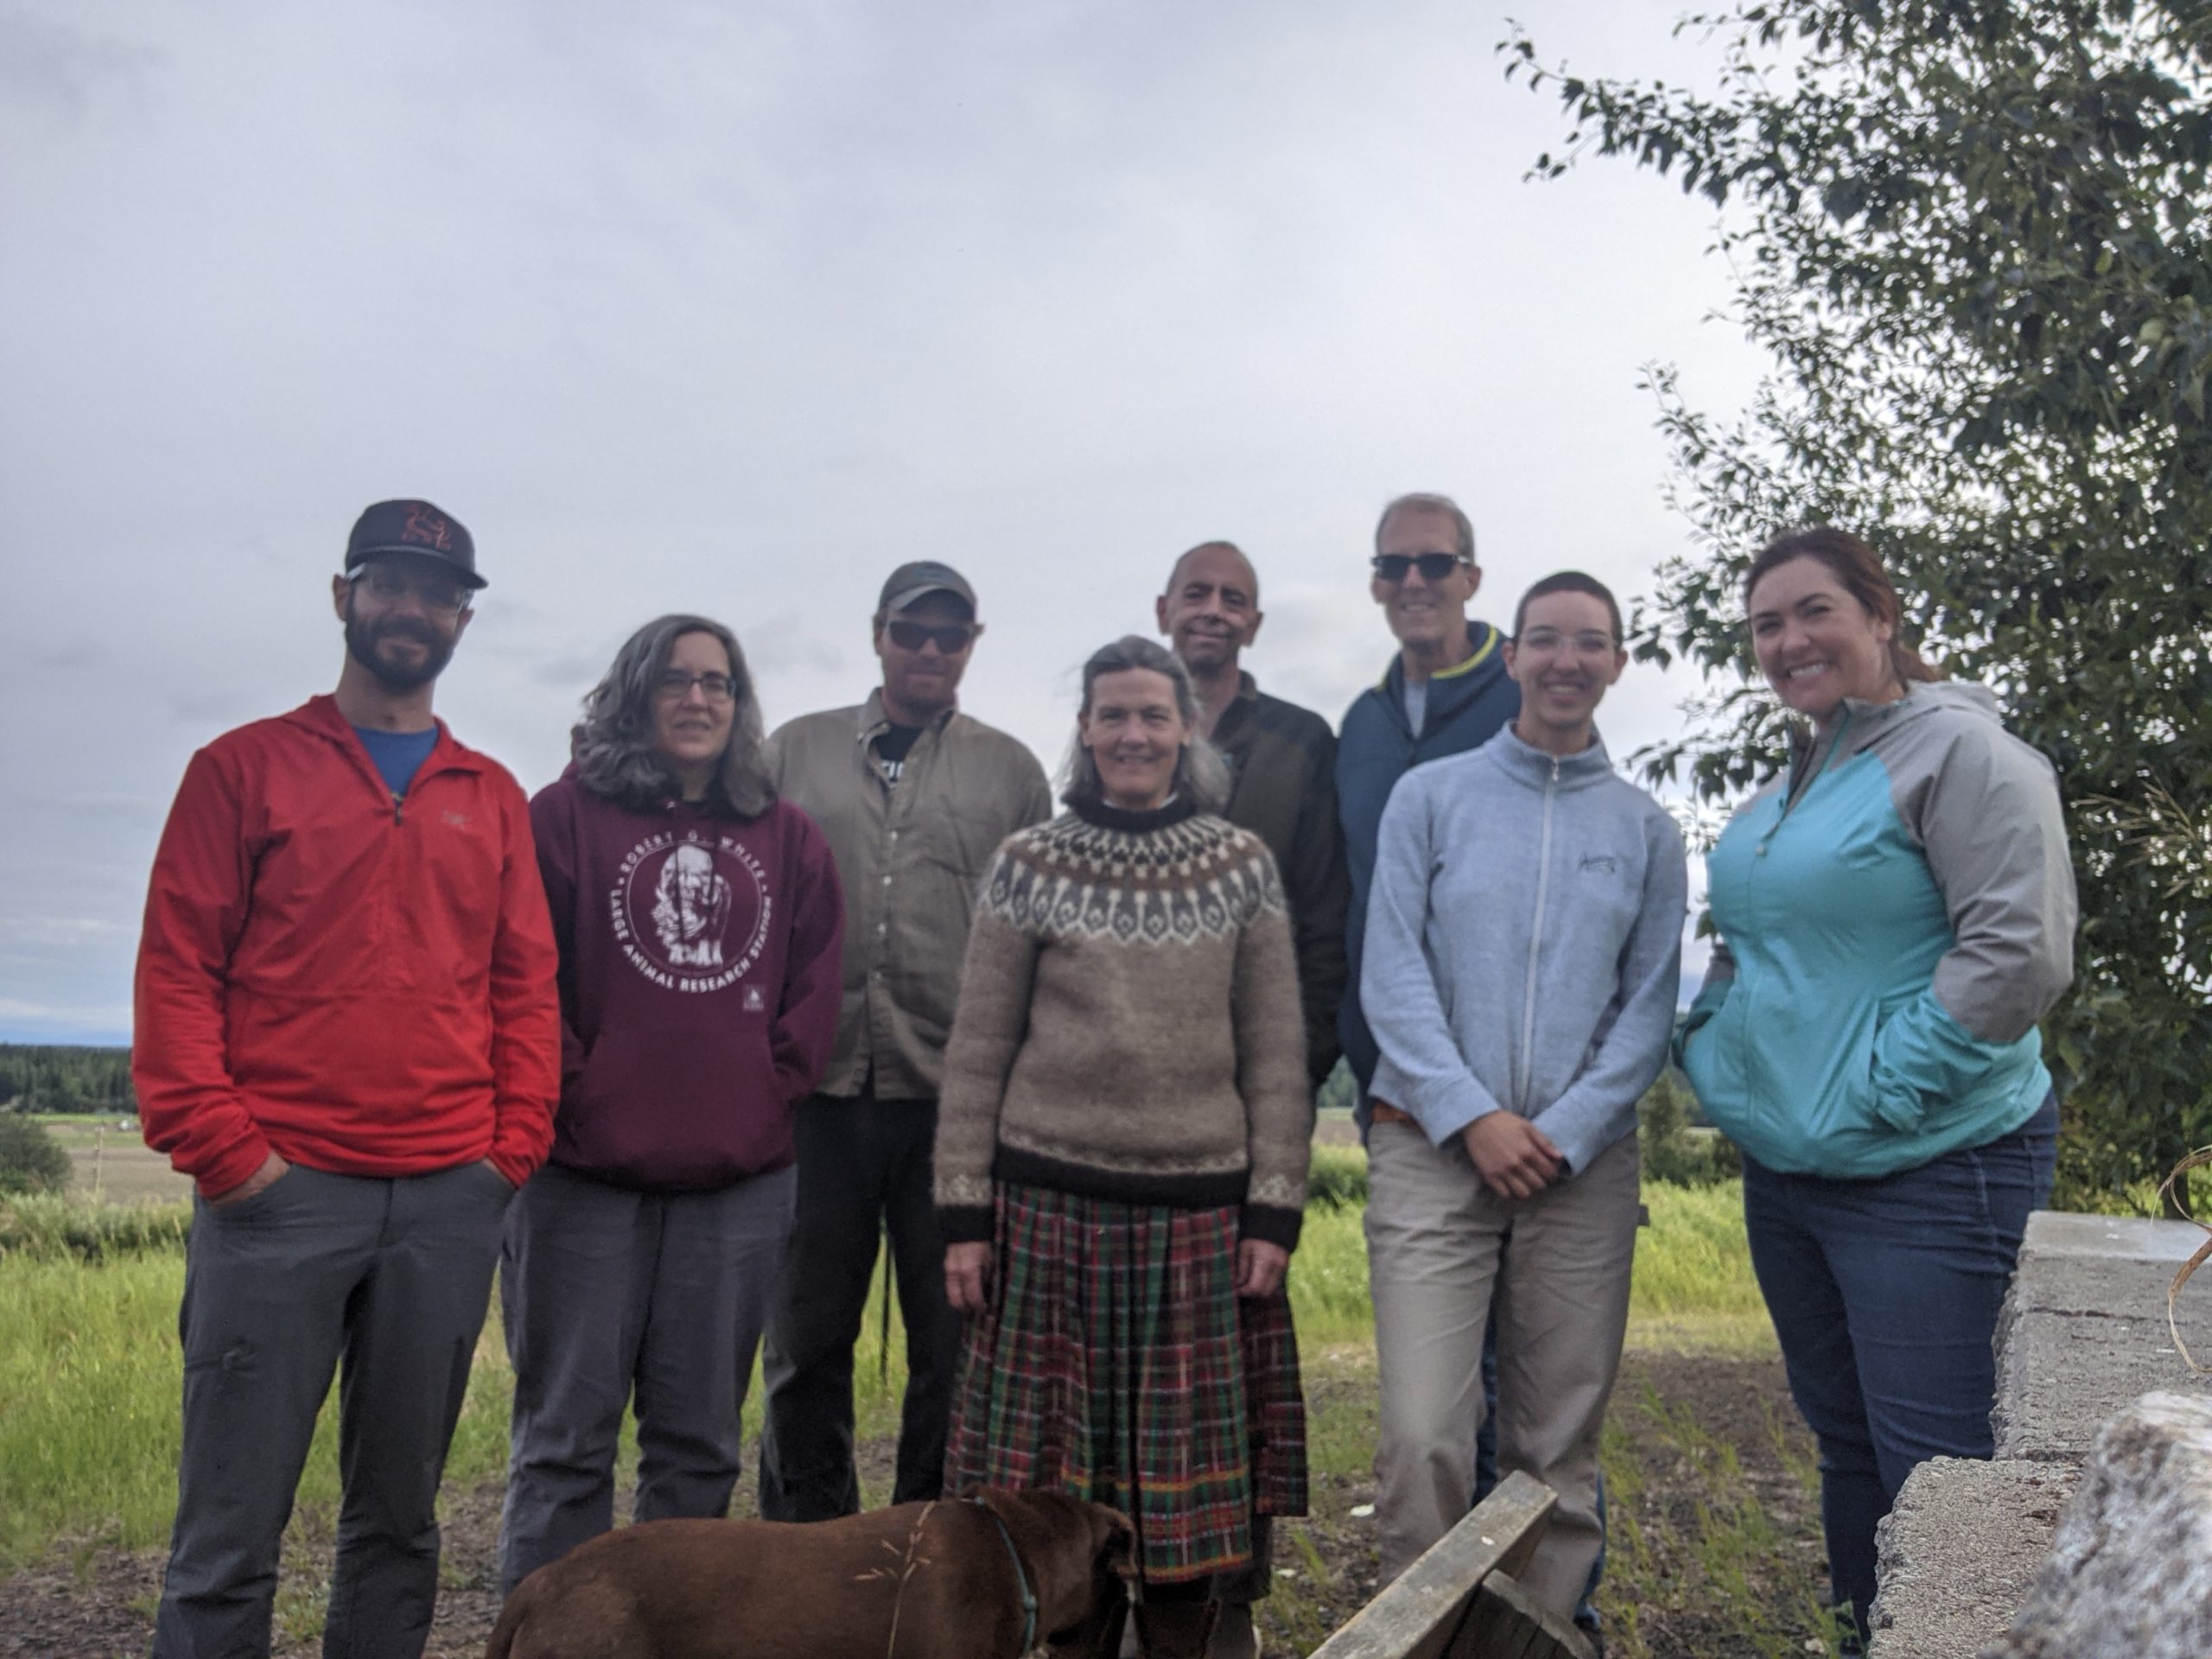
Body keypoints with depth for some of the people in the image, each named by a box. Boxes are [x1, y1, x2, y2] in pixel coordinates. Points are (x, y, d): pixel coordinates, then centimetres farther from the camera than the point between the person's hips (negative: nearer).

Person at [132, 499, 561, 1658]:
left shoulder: (493, 798, 15)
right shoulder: (246, 767, 6)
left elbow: (527, 985, 12)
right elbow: (177, 964, 0)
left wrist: (515, 1142, 2)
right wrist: (220, 1148, -8)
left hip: (450, 1202, 3)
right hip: (282, 1188, -3)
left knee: (399, 1519, 11)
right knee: (231, 1534, 0)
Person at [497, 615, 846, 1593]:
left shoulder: (787, 839, 11)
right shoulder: (567, 815, 2)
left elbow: (816, 984, 10)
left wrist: (771, 1090, -1)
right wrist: (572, 1093, -9)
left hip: (739, 1180, 3)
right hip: (585, 1175, -3)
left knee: (700, 1439, 12)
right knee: (567, 1434, 4)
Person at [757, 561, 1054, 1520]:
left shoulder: (1011, 772, 12)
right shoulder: (796, 751, 12)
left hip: (955, 1092, 0)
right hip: (818, 1082, 1)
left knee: (955, 1339, 5)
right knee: (807, 1333, 7)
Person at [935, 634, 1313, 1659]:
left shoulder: (1242, 865, 5)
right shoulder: (1030, 864, 1)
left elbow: (1275, 1054, 5)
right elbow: (976, 1053, 2)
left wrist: (1275, 1209, -1)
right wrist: (964, 1213, -2)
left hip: (1201, 1209, 1)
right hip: (1052, 1202, -1)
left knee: (1187, 1476, 8)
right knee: (1054, 1476, 6)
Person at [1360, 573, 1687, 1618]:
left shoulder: (1646, 830, 9)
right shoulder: (1430, 796, 4)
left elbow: (1649, 1004, 5)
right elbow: (1391, 974, -2)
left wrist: (1563, 1133, -8)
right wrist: (1473, 1115, -10)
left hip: (1581, 1163, 2)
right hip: (1433, 1147, -2)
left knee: (1558, 1448, 7)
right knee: (1422, 1438, -10)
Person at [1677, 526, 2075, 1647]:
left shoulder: (1957, 749, -12)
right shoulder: (1788, 784, 13)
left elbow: (2019, 954, -21)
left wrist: (1882, 1089, -20)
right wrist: (1715, 1051, 9)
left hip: (1927, 1177, -8)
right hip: (1784, 1172, 8)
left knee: (1931, 1472, -4)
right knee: (1844, 1445, 18)